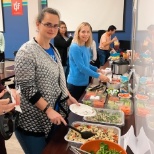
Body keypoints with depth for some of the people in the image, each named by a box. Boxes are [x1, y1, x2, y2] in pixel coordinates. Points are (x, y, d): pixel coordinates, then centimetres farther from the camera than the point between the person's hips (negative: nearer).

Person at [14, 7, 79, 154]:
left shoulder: (53, 50, 7)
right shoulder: (27, 52, -18)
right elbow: (26, 89, -21)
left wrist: (68, 97, 8)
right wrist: (48, 110, -23)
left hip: (56, 112, 8)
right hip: (33, 121, -7)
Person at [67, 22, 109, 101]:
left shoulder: (86, 47, 6)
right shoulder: (75, 47, -19)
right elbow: (81, 67, -23)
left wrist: (97, 69, 5)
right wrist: (98, 76, -19)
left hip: (84, 82, 8)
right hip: (75, 84, -8)